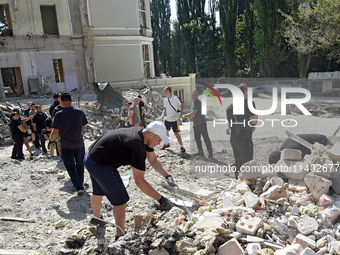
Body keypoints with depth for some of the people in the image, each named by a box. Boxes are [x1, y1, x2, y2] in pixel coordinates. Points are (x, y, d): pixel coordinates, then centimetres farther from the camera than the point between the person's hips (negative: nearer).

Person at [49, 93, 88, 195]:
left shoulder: (59, 114, -14)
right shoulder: (79, 112, -4)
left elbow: (55, 131, -15)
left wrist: (51, 140, 2)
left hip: (66, 145, -3)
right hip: (79, 143, 3)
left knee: (70, 166, 5)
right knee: (80, 165, 19)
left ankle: (79, 187, -5)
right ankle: (81, 184, 31)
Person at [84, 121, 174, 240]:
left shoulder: (142, 134, -2)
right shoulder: (137, 146, -30)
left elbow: (153, 160, 7)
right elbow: (139, 181, -29)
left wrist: (167, 176, -5)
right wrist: (160, 199, -25)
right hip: (99, 165, -10)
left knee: (99, 192, 32)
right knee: (121, 201, -3)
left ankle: (96, 218, 57)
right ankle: (120, 237, 11)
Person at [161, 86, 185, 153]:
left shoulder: (176, 98, -11)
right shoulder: (164, 99, 7)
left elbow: (182, 106, -3)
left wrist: (180, 112, -18)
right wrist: (164, 113, -1)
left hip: (174, 119, -6)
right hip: (167, 119, 6)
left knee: (176, 133, -7)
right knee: (165, 131, 16)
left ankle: (182, 147, 4)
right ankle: (167, 143, 40)